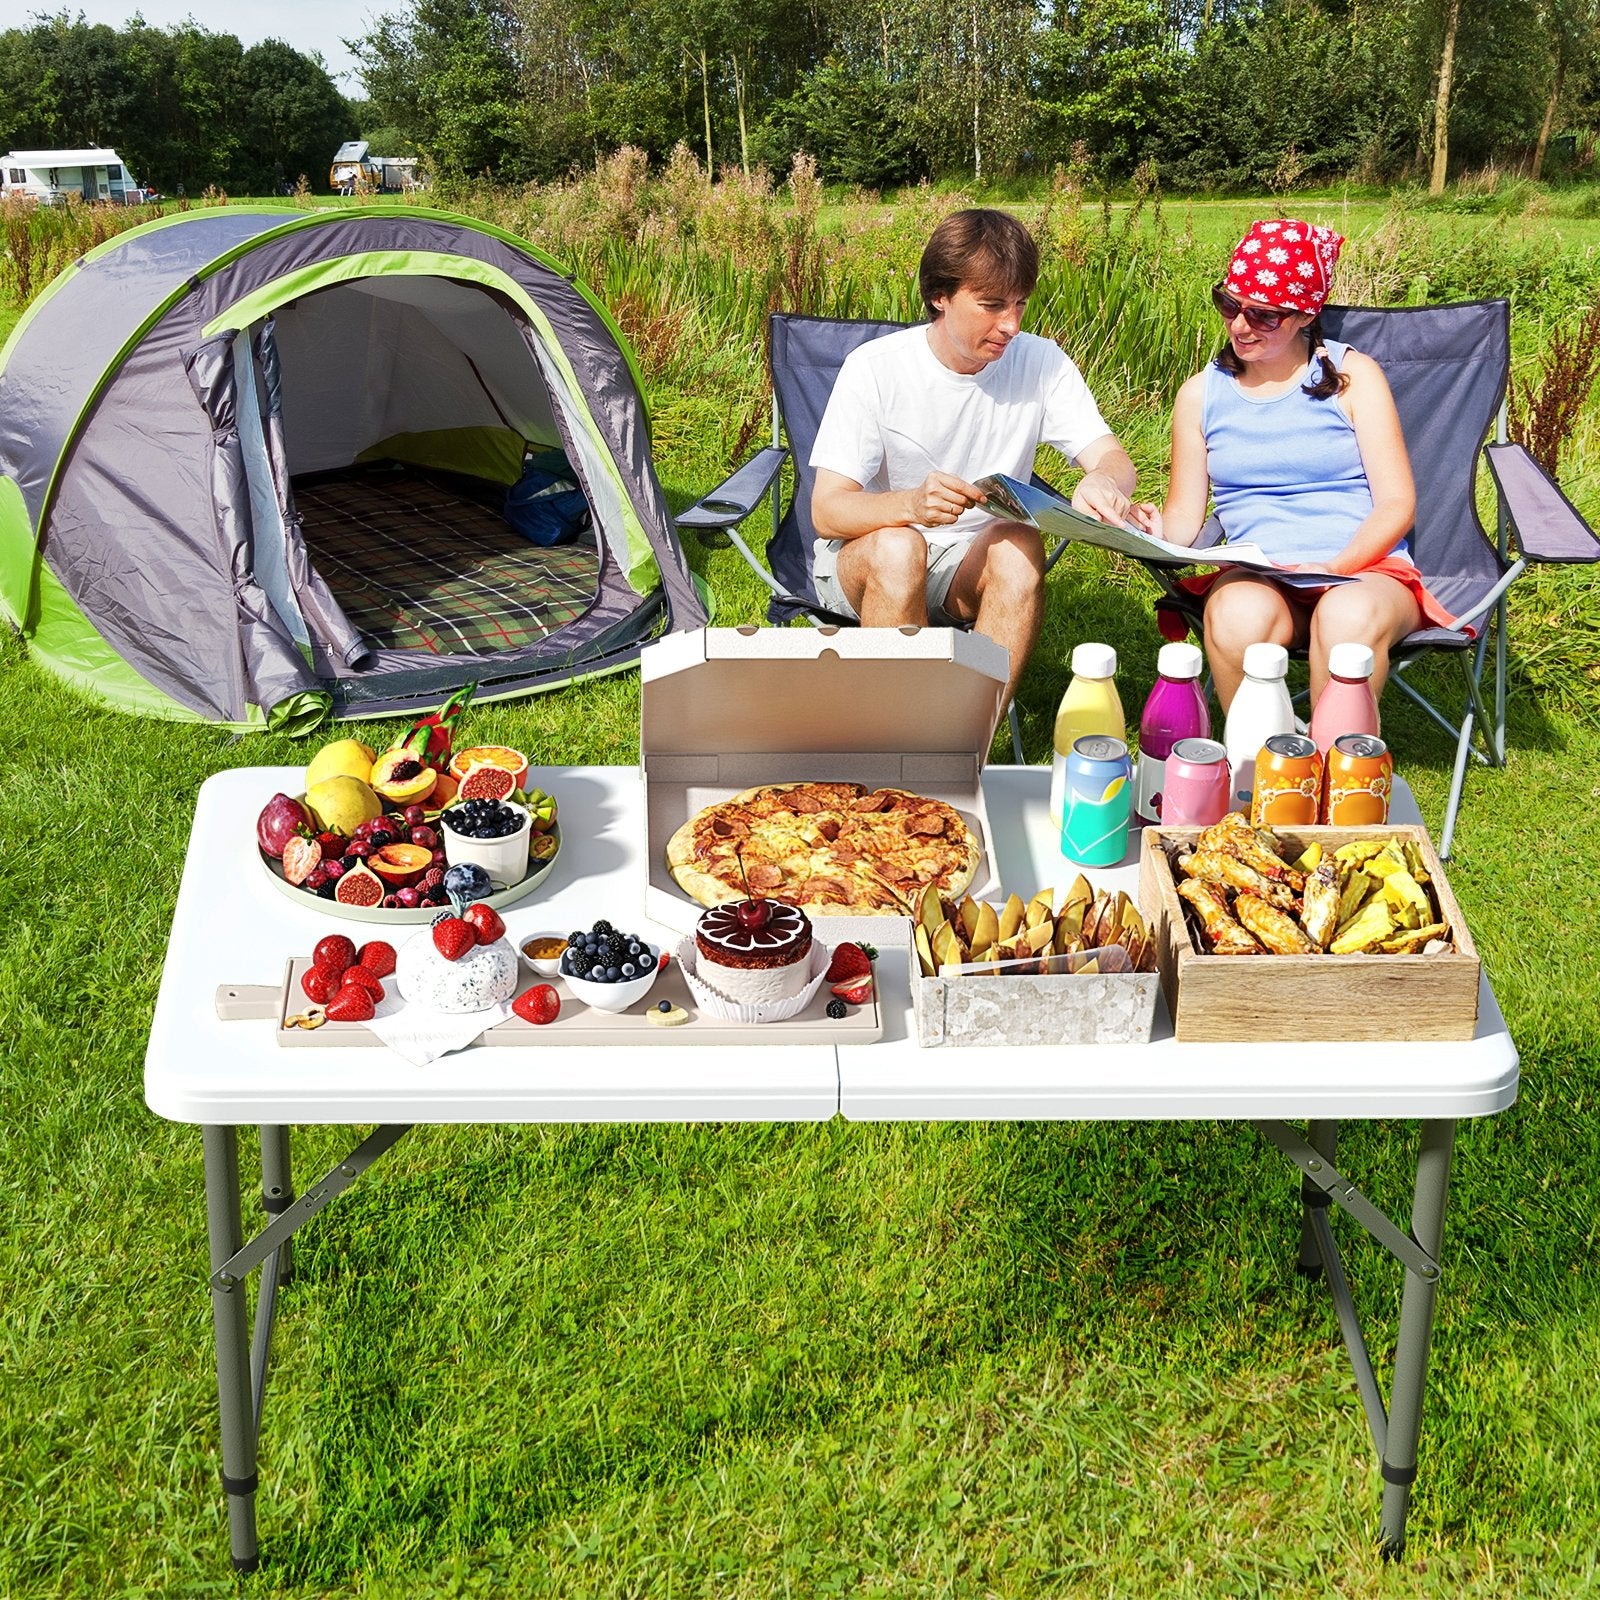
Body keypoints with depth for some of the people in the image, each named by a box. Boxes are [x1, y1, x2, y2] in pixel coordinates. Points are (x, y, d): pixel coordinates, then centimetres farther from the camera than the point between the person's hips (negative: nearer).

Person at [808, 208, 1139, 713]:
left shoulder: (1041, 363, -6)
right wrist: (911, 504, -41)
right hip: (863, 554, -2)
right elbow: (826, 511, -19)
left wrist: (1104, 479, -37)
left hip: (975, 565, 2)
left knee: (1019, 544, -30)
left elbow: (1112, 457, -9)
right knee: (898, 548, -35)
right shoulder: (873, 369, -14)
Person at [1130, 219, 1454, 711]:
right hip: (1257, 579, 1)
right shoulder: (1201, 394, 14)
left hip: (1366, 569, -1)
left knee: (1348, 616, -38)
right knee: (1237, 615, -36)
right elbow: (1183, 519, 11)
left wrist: (1336, 567, -16)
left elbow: (1396, 503, 2)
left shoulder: (1352, 376, 7)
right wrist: (1154, 532, -14)